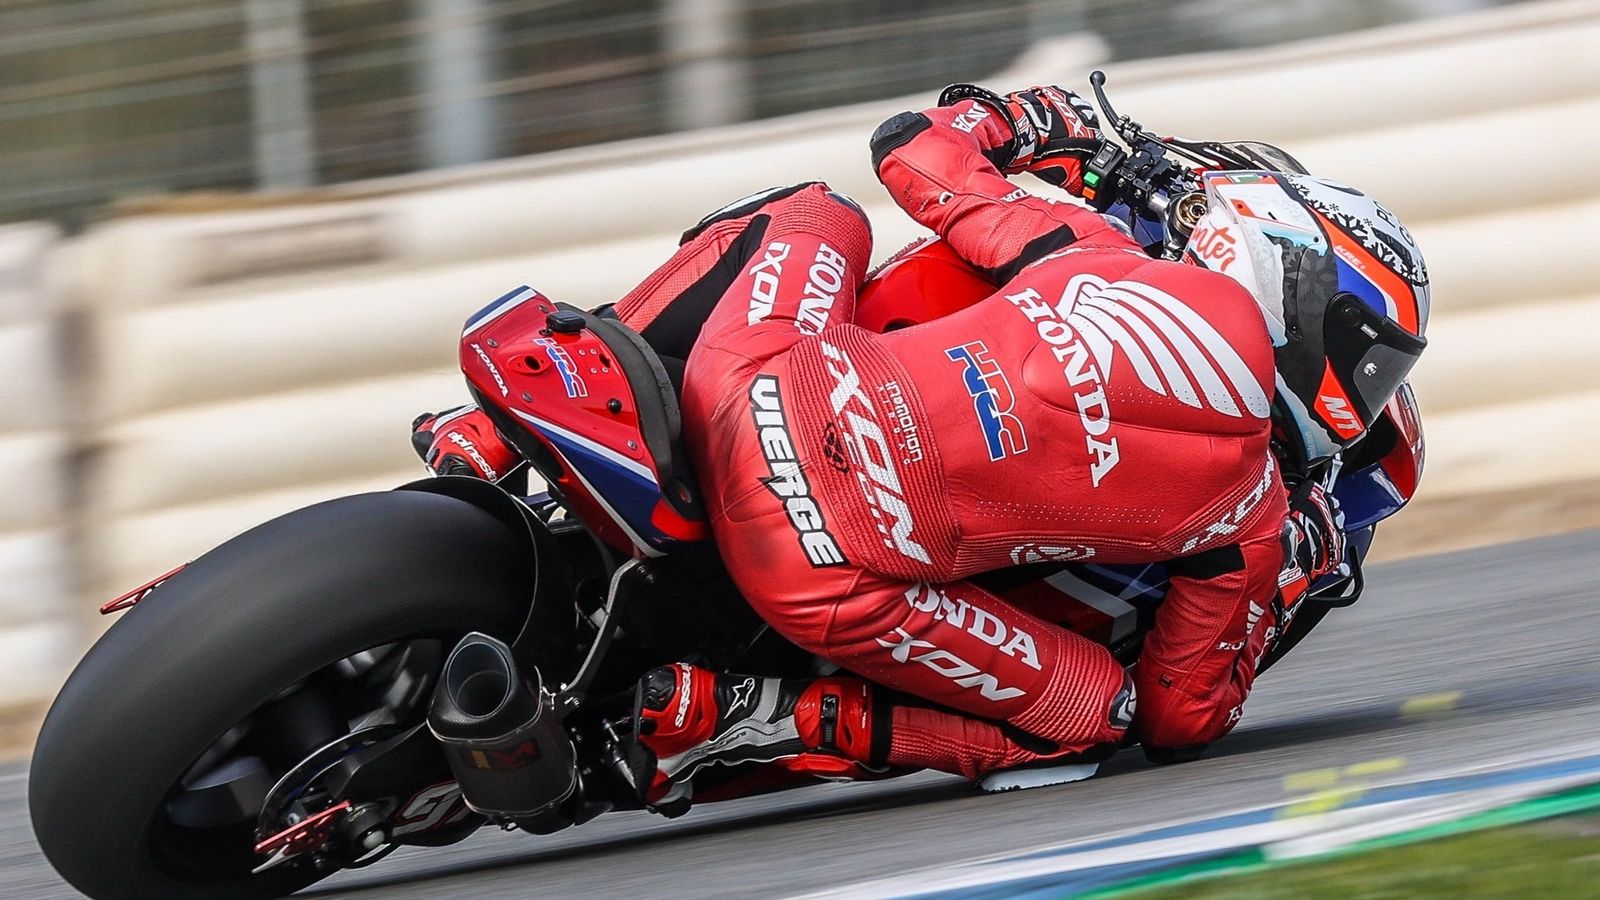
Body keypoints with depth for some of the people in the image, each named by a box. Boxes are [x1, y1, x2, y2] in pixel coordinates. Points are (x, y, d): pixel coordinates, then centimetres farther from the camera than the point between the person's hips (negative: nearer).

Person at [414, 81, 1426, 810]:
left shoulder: (1097, 253, 11)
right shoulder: (1255, 506, 8)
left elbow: (913, 148, 21)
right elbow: (1185, 717, 19)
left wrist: (1006, 120, 42)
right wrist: (1286, 584, 34)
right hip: (834, 578, -3)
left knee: (814, 212, 33)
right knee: (1098, 712, 20)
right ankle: (731, 718, 1)